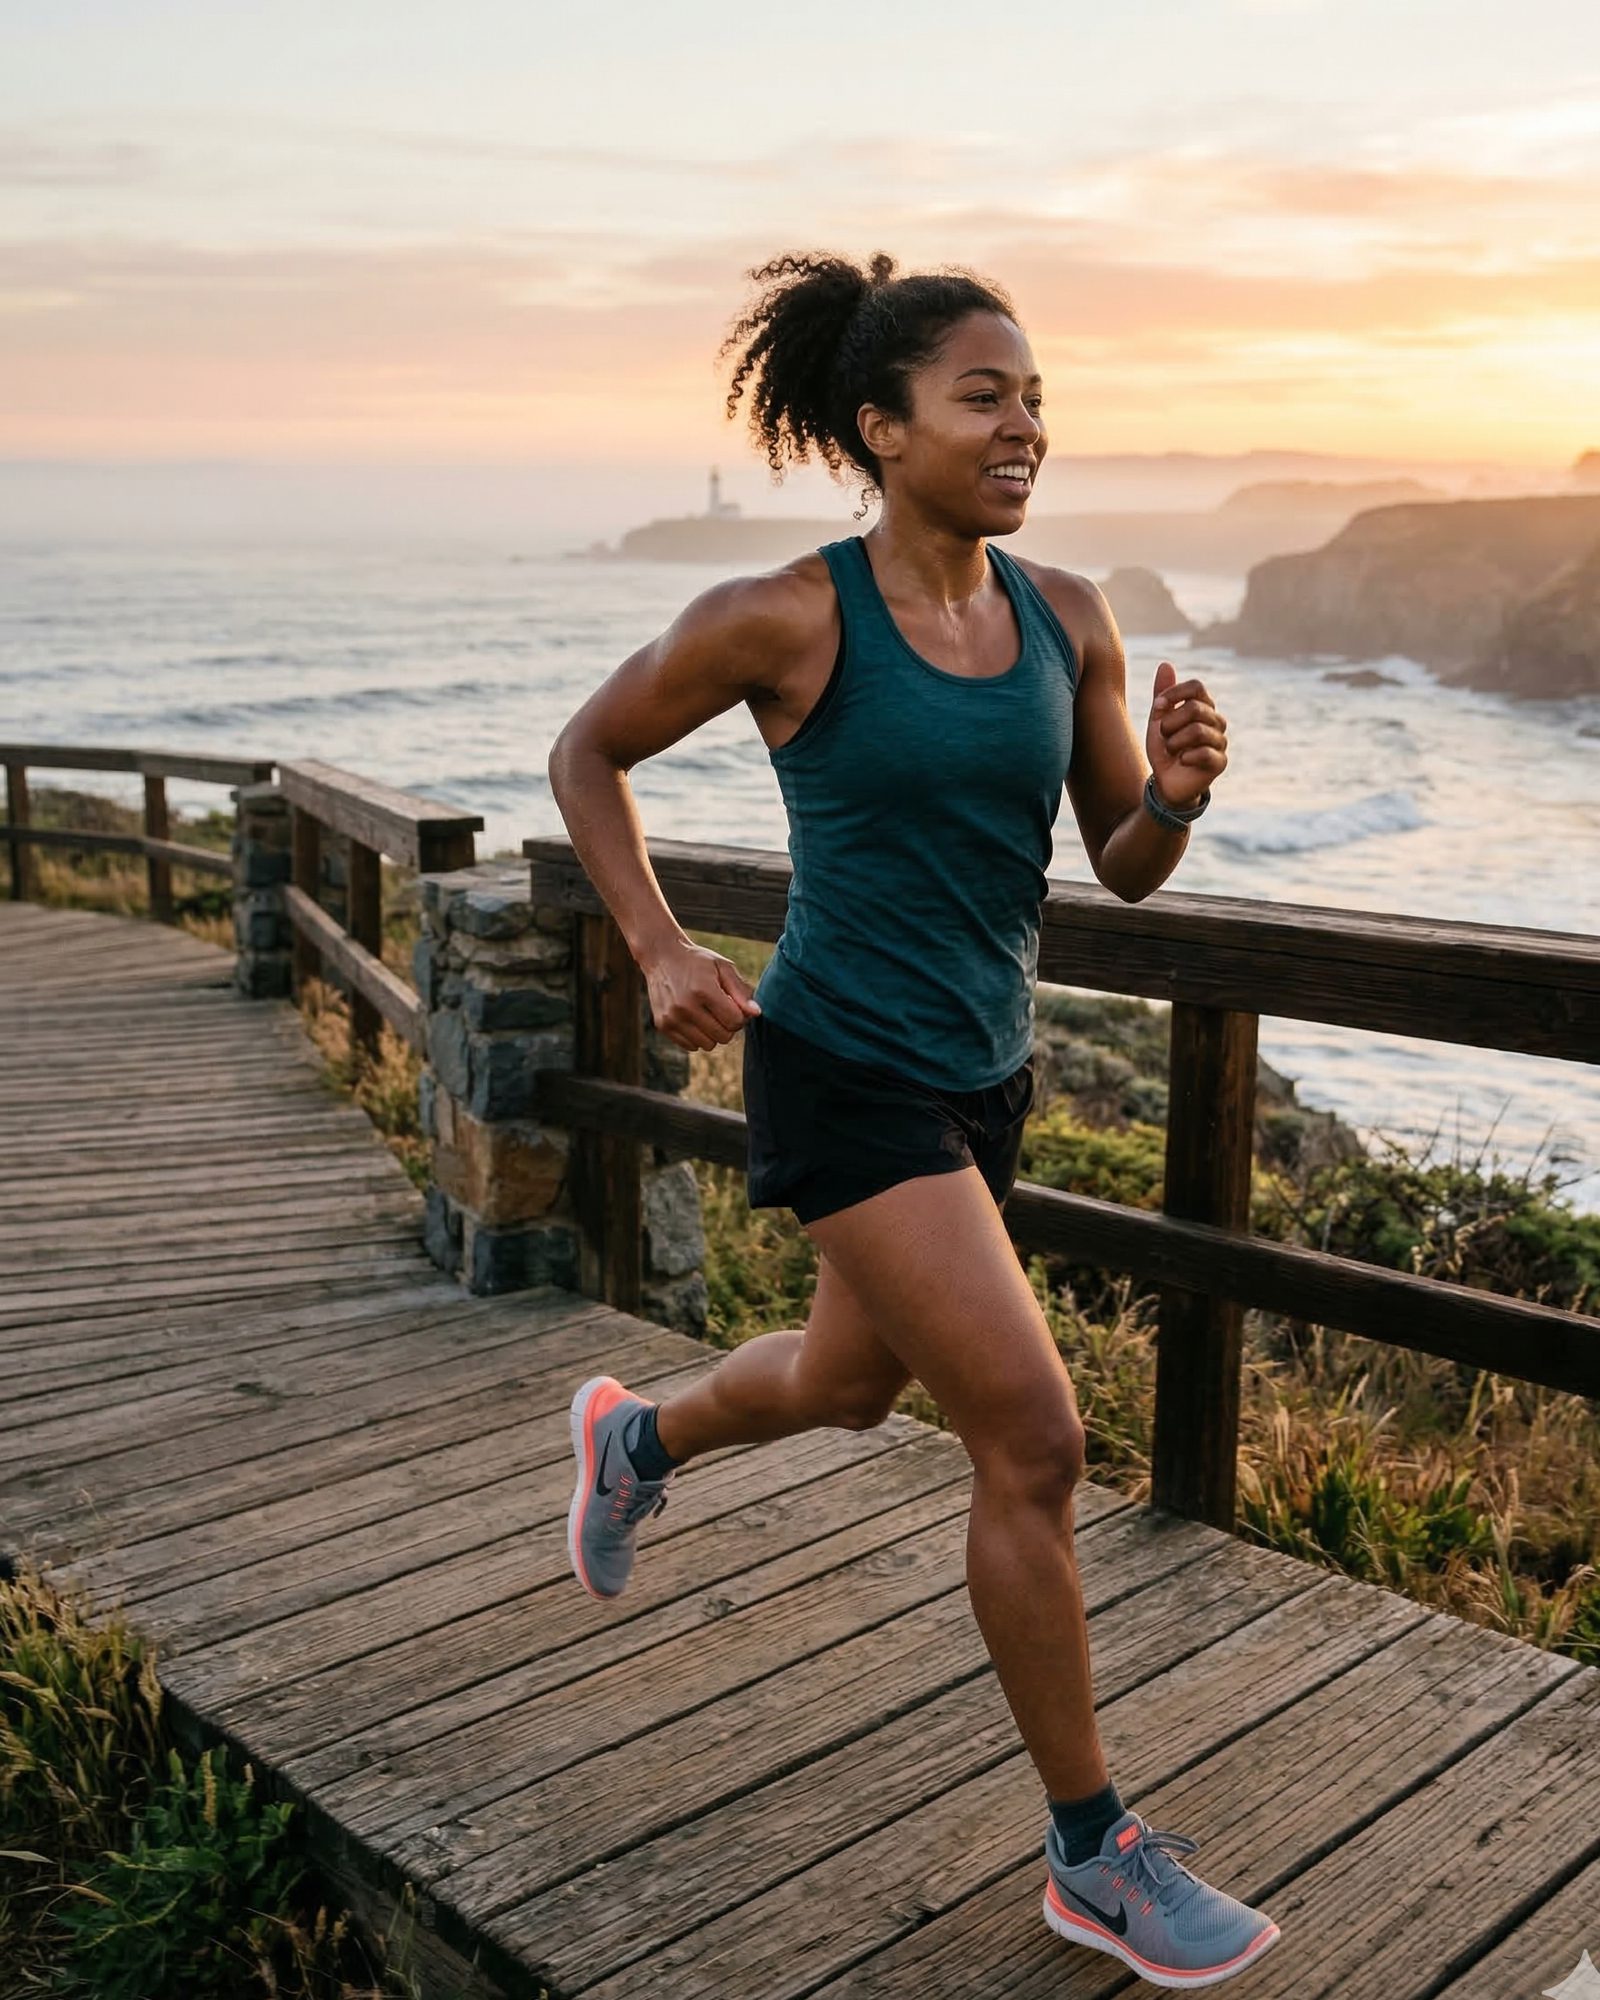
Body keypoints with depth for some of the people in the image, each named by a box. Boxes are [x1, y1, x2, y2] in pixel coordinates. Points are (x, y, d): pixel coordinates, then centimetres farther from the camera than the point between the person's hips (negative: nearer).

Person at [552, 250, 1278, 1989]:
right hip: (842, 1075, -7)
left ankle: (634, 1438, 59)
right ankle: (1094, 1861, 9)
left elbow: (1125, 871, 5)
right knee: (1034, 1440, -9)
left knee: (848, 1388, 26)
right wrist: (663, 955, -8)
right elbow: (586, 754, 0)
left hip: (981, 1075, 7)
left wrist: (1177, 792, -17)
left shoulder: (1067, 619, -1)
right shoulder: (782, 620, -14)